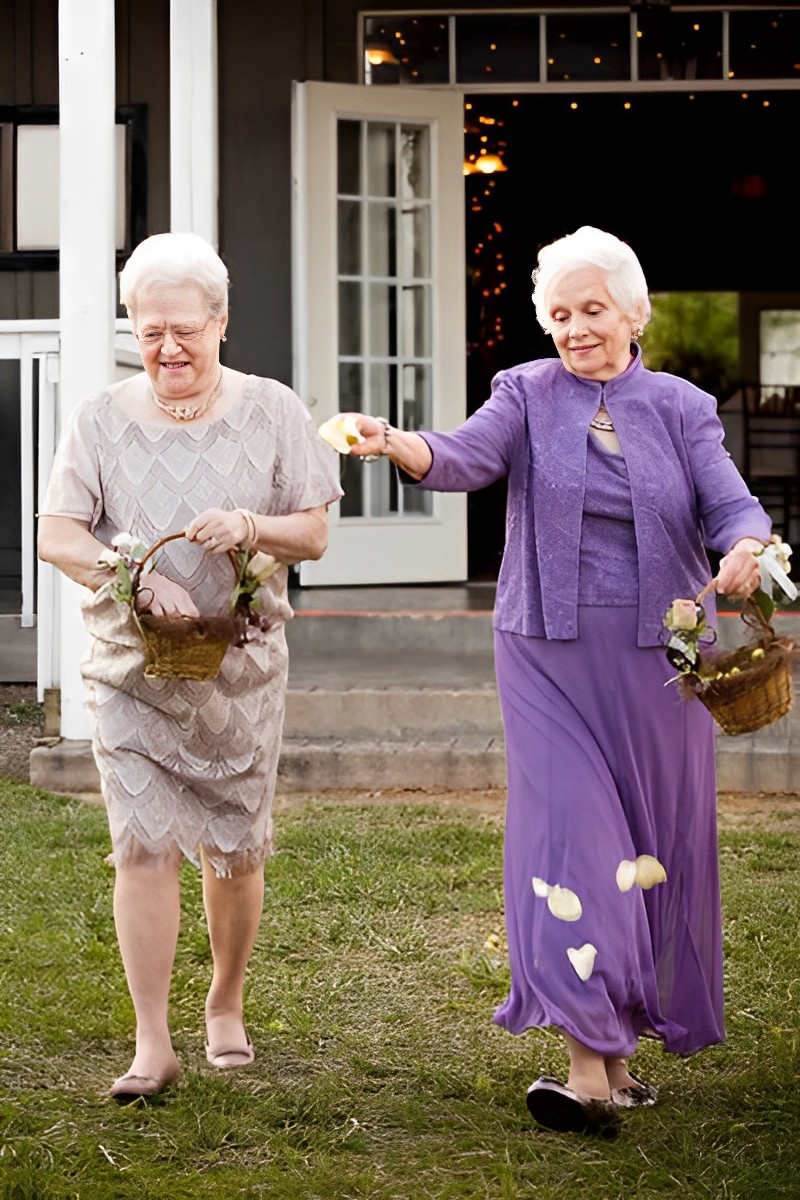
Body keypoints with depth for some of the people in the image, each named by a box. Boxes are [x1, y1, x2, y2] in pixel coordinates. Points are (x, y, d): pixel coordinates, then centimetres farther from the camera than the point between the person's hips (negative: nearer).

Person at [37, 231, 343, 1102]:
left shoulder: (271, 412, 4)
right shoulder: (101, 419, 3)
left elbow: (314, 533, 3)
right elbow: (56, 536, -2)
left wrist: (253, 526, -19)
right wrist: (137, 579, -20)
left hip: (242, 665, 1)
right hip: (129, 665, -1)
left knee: (235, 850, 7)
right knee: (142, 844, -10)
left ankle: (226, 1006, 30)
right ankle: (152, 1046, -7)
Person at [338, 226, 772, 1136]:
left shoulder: (680, 408, 8)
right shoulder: (528, 396, 5)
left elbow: (730, 503, -3)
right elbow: (468, 456, -13)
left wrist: (744, 549, -27)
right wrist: (396, 446, -35)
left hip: (658, 657, 2)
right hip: (551, 654, -2)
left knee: (658, 847, 6)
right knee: (569, 834, -13)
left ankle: (625, 1048, 22)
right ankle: (590, 1069, -16)